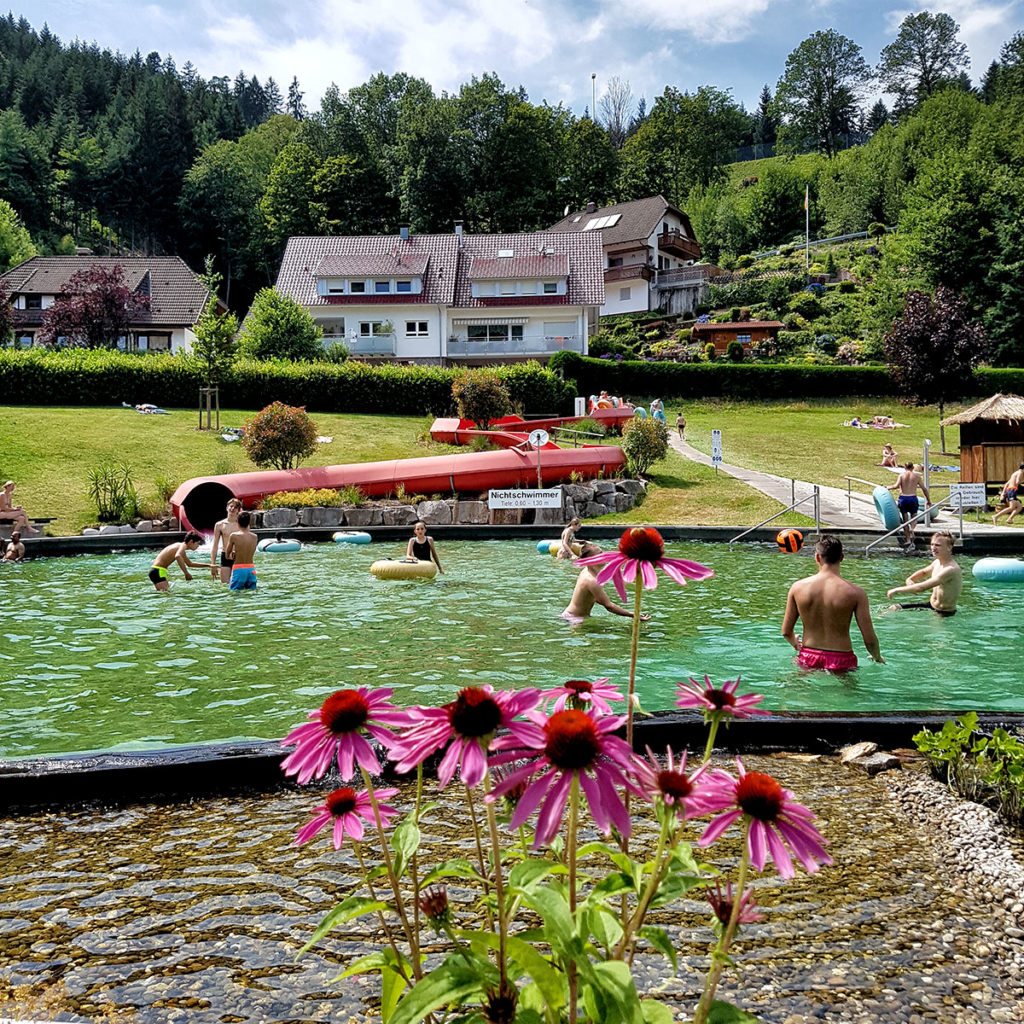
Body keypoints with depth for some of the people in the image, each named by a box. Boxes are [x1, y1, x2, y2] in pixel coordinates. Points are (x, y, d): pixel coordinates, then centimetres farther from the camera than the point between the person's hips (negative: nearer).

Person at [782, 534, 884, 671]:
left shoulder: (798, 587, -4)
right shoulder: (855, 592, -11)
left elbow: (786, 631, 5)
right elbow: (869, 639, -9)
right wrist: (877, 657, 14)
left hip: (808, 660, 2)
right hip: (841, 661, -2)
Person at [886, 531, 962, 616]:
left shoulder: (951, 569, -29)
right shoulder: (937, 562, -1)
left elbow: (922, 587, -33)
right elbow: (923, 572, 23)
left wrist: (897, 590, -24)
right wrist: (909, 579, 1)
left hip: (943, 613, -8)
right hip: (931, 605, 8)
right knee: (895, 608, 6)